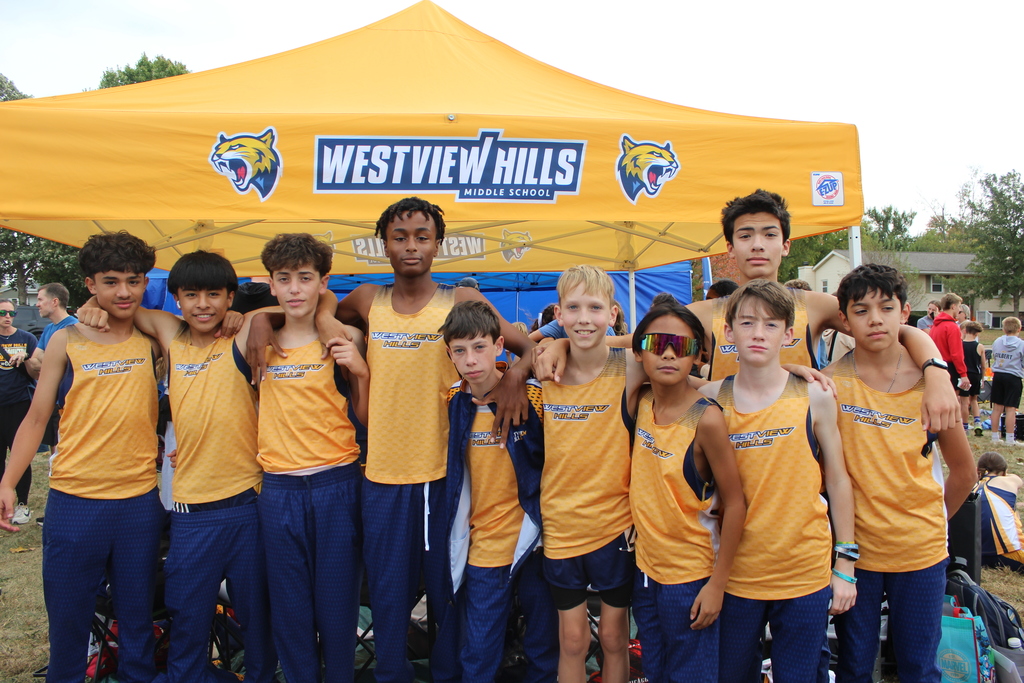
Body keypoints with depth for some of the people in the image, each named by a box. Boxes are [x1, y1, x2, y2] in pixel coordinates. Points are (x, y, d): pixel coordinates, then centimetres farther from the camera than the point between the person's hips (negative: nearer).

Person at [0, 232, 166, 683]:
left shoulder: (153, 338, 2)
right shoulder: (66, 341, 1)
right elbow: (36, 418, 3)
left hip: (140, 500, 1)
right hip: (73, 499, -1)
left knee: (138, 620, 13)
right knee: (67, 620, 11)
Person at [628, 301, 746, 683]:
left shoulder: (706, 419, -21)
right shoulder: (639, 404, -6)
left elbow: (734, 504, -17)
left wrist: (717, 584, -15)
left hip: (691, 578, -5)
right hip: (646, 569, 6)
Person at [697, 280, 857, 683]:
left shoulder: (814, 398, -5)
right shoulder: (711, 400, -4)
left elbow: (838, 482, 1)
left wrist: (845, 569, 2)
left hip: (805, 574, -1)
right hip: (735, 575, 1)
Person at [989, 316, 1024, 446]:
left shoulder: (996, 342, 4)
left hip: (997, 376, 4)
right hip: (1013, 377, -4)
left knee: (997, 407, 9)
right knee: (1010, 409, -2)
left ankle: (995, 437, 14)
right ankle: (1010, 439, -1)